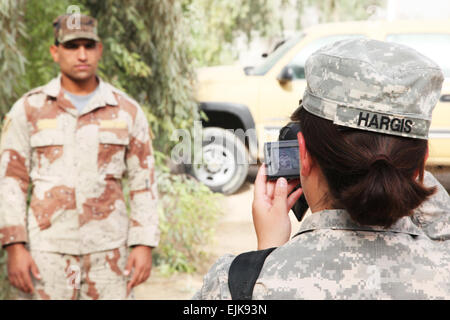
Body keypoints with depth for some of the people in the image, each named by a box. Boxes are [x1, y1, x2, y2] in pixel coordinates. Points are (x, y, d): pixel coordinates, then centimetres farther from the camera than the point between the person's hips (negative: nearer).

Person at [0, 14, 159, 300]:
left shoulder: (128, 111, 3)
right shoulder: (29, 109, 2)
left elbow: (144, 183, 5)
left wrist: (144, 246, -3)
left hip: (109, 250, 1)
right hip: (47, 250, 0)